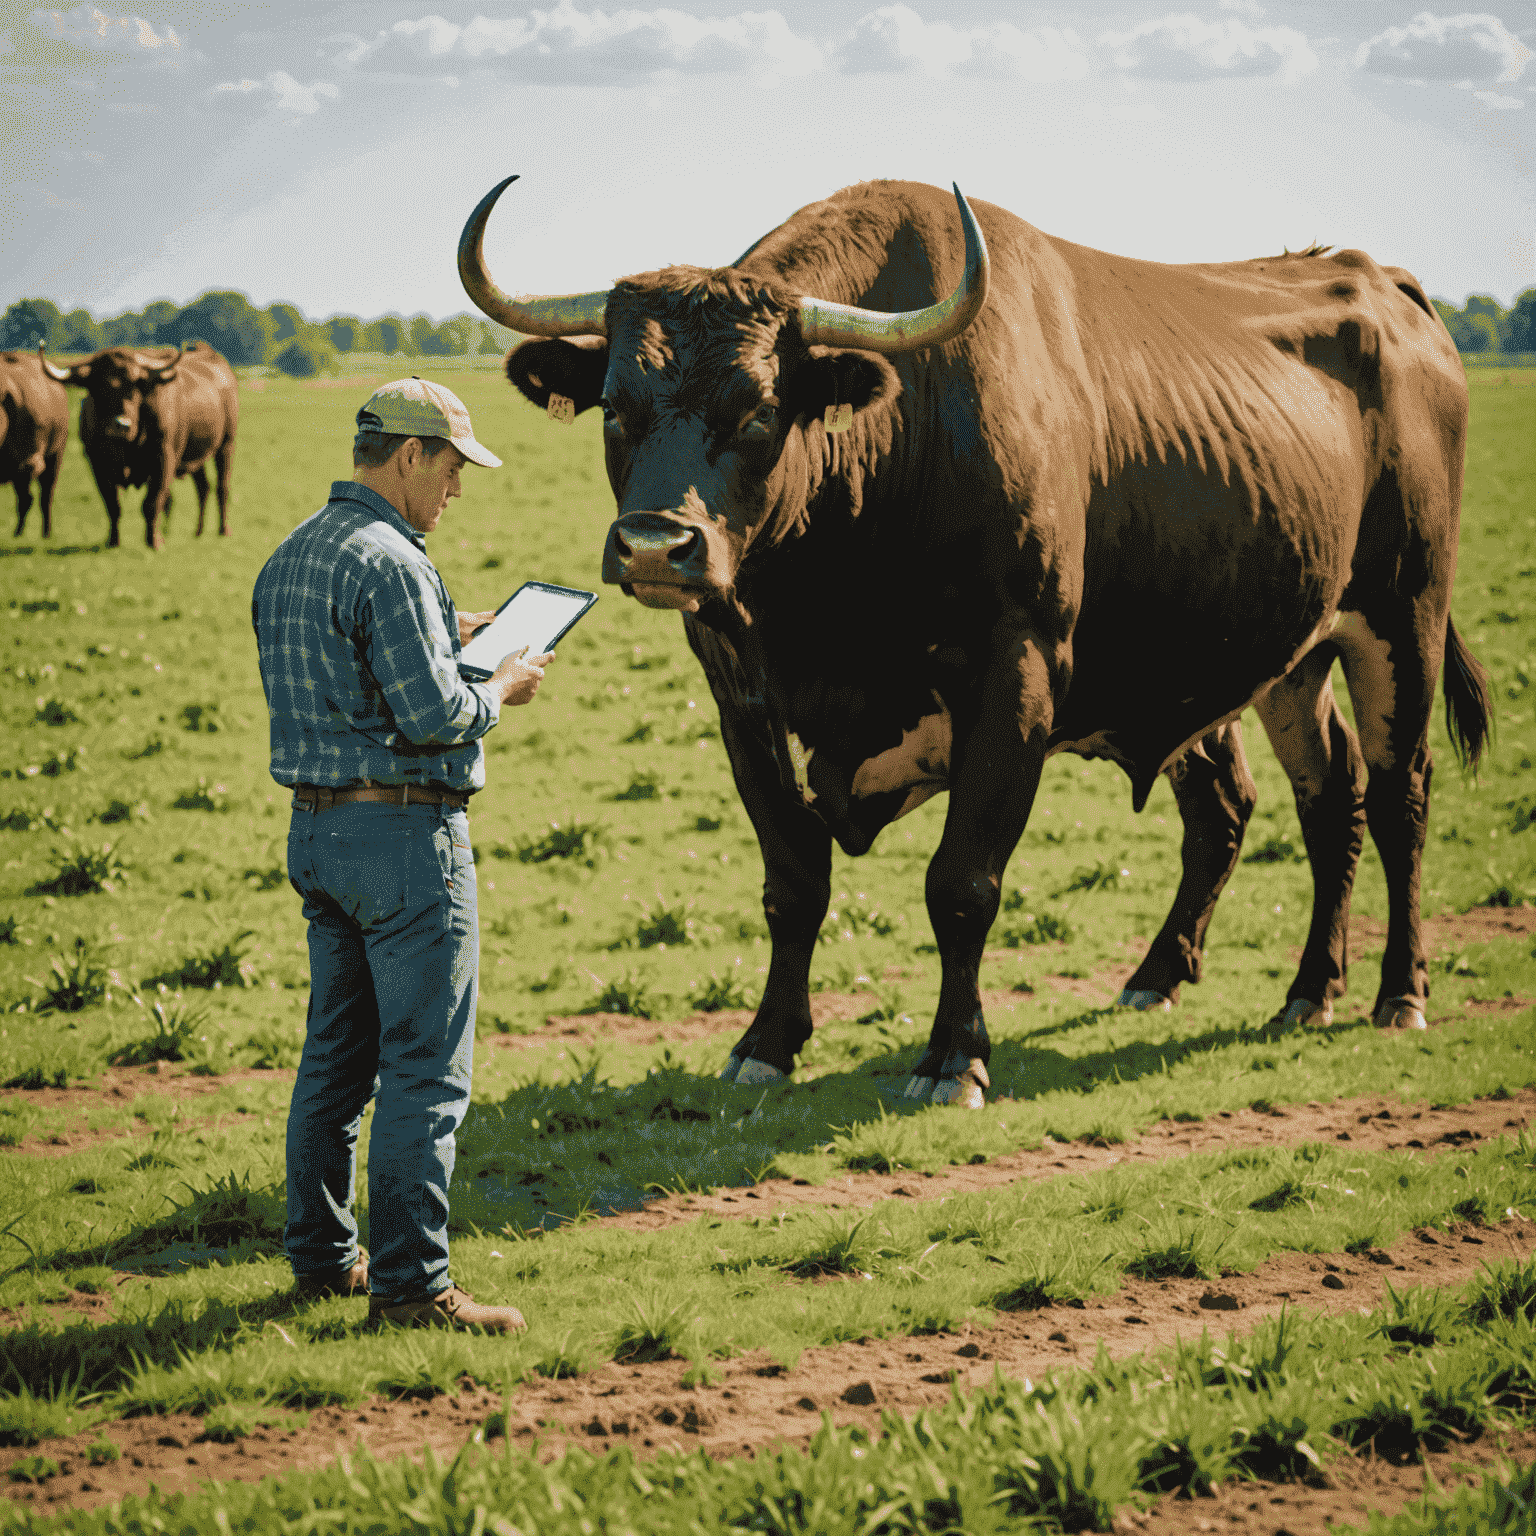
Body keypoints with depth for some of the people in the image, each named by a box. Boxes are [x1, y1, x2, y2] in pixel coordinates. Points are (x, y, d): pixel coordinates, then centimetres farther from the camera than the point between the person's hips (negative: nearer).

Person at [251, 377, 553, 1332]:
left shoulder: (291, 557, 13)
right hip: (407, 833, -10)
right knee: (426, 1068, -5)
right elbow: (433, 715, -22)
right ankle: (410, 1281, -4)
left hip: (316, 830, 10)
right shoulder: (390, 563, -18)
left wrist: (442, 641, 20)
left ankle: (322, 1255, 24)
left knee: (336, 1054, 17)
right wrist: (502, 688, -3)